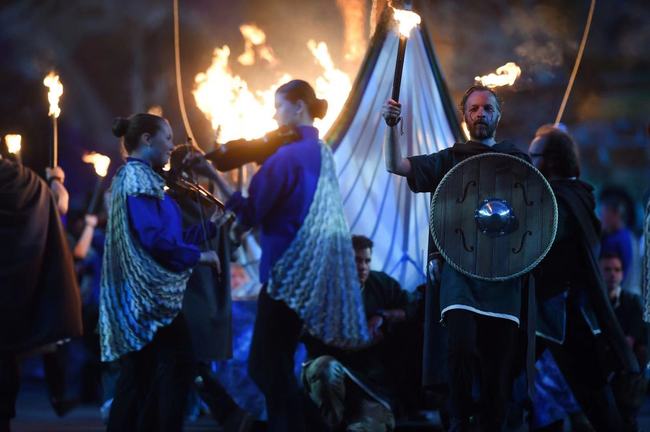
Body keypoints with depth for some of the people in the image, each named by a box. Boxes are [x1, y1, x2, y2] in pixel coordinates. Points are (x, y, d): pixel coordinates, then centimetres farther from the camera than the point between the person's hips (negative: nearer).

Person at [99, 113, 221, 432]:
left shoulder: (137, 176, 20)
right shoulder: (138, 177, -11)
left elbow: (167, 236, 19)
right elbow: (153, 238, -22)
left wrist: (212, 226, 18)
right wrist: (197, 256, -12)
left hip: (142, 293, 10)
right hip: (151, 292, -10)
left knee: (139, 378, 10)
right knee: (175, 368, -10)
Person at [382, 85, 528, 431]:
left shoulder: (518, 160, 12)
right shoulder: (450, 159, 10)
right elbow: (396, 166, 1)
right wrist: (392, 126, -14)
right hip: (460, 270, -1)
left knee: (499, 360, 1)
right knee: (462, 349, -17)